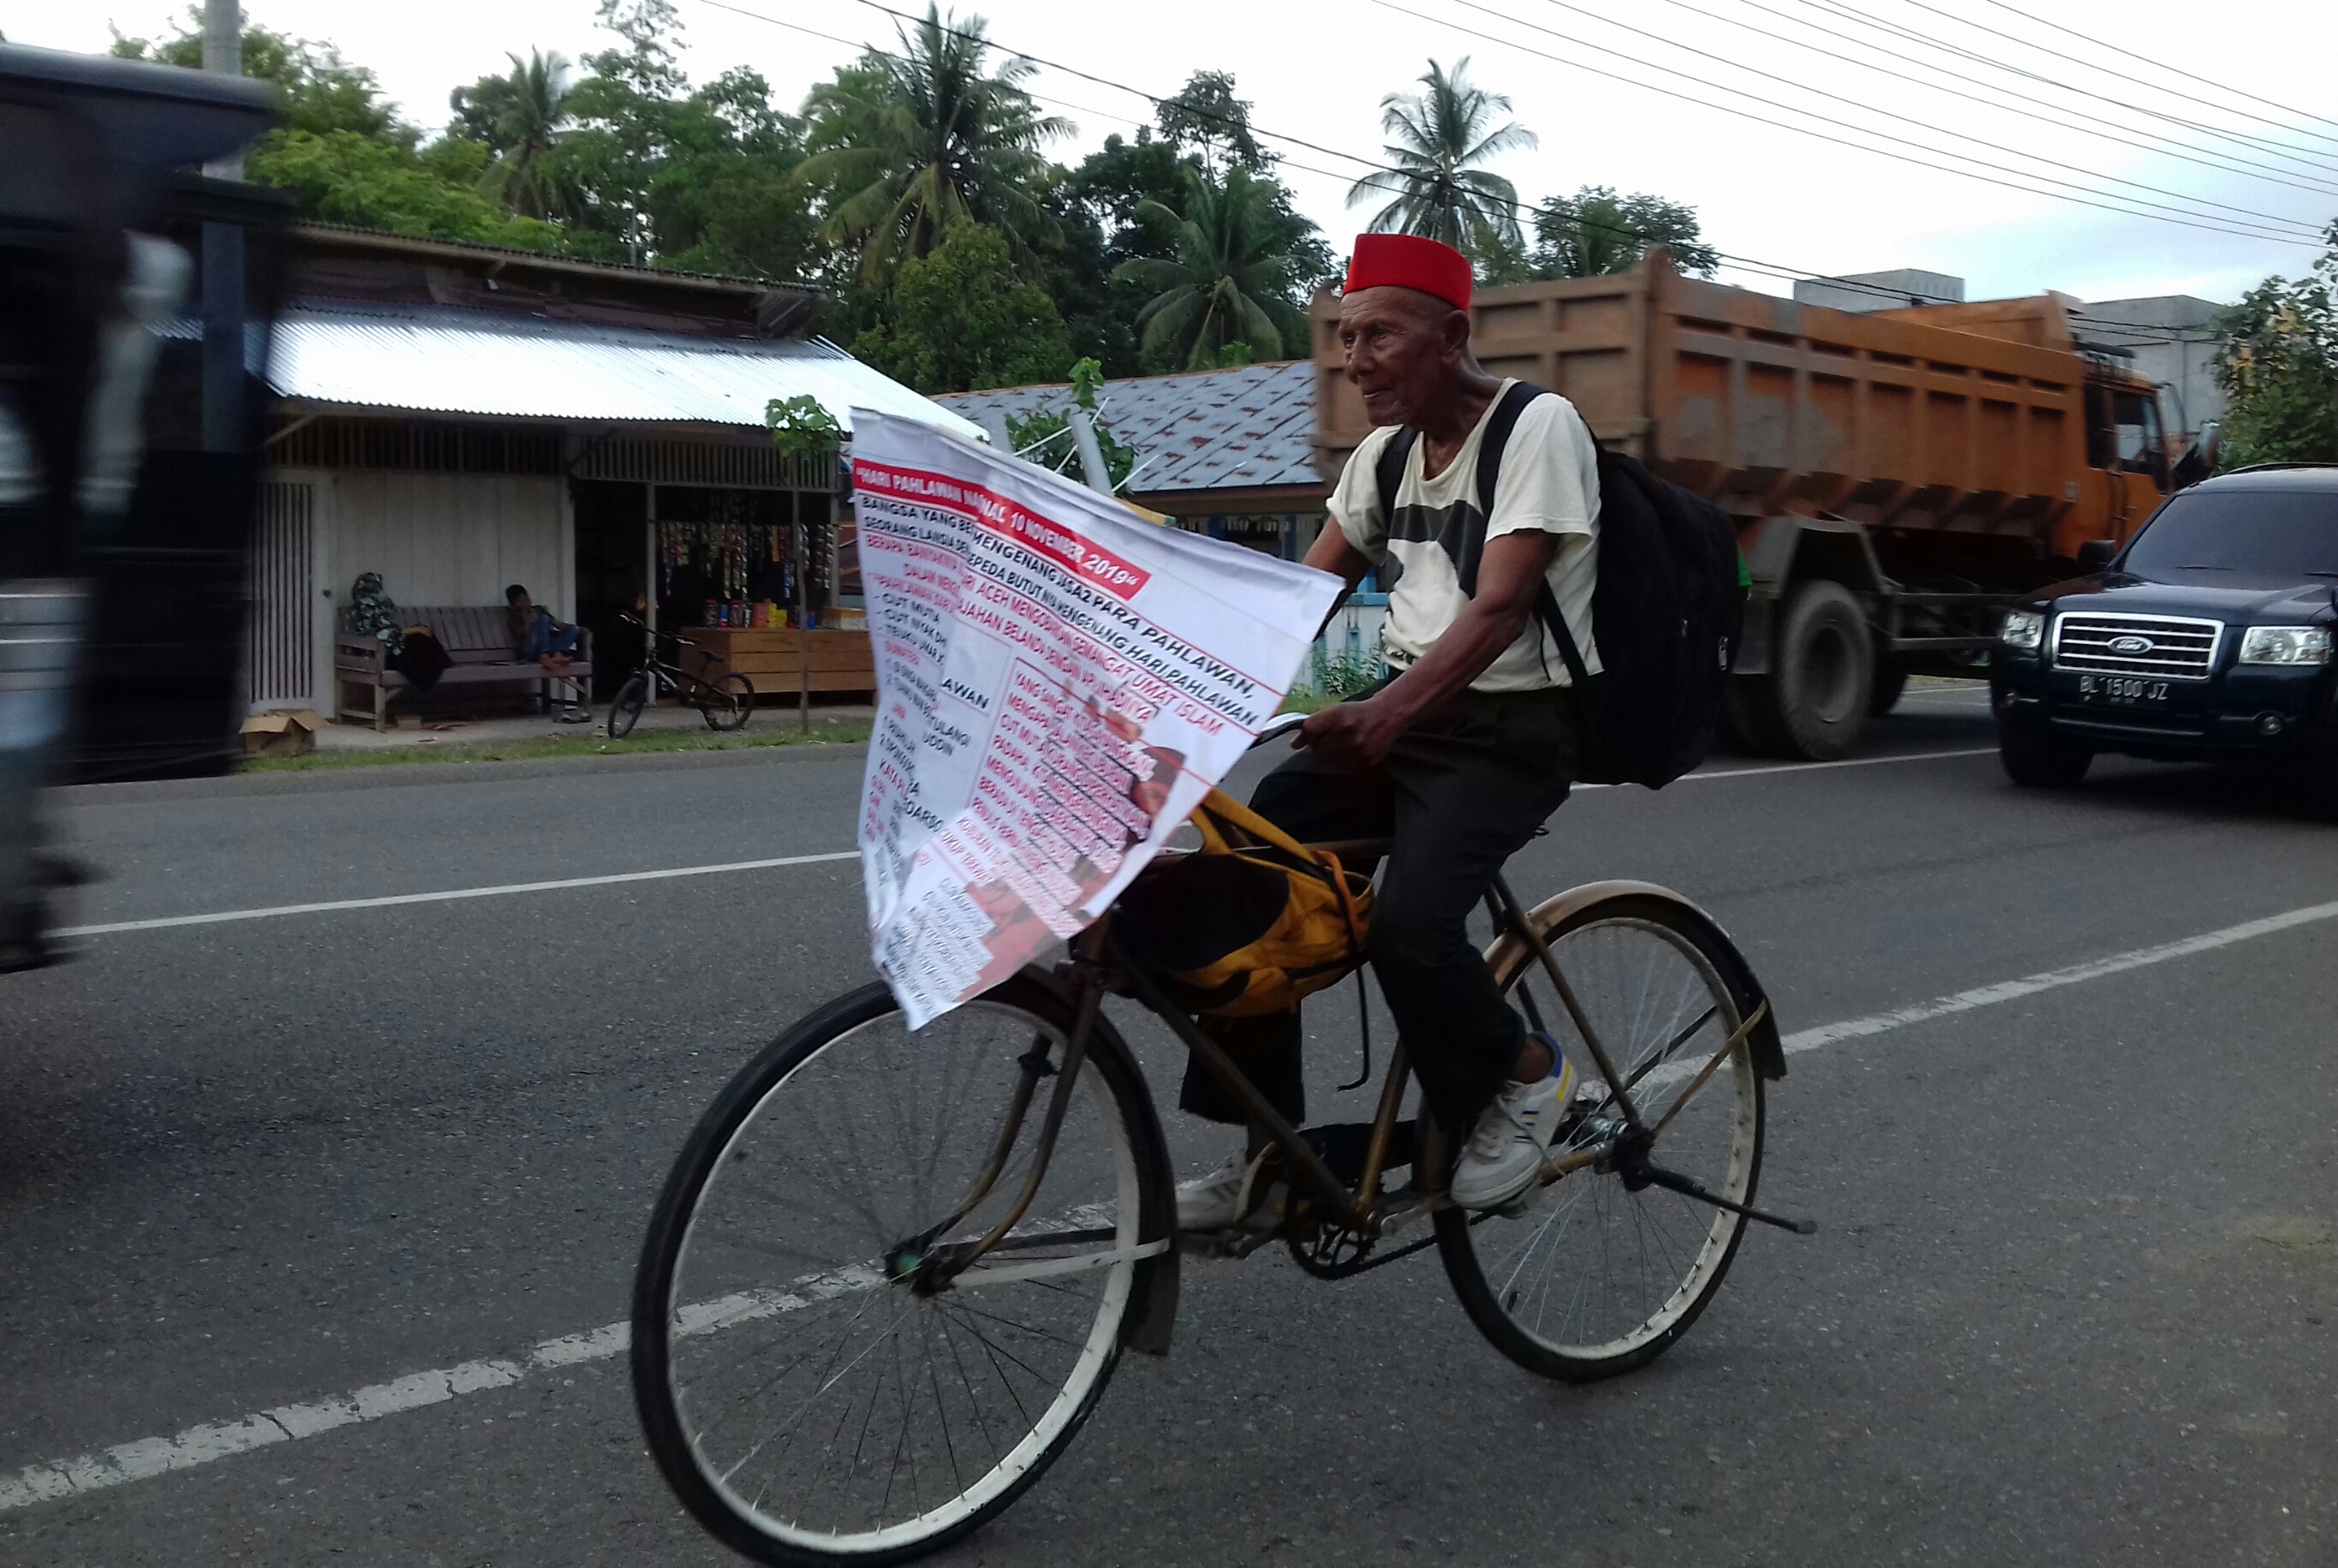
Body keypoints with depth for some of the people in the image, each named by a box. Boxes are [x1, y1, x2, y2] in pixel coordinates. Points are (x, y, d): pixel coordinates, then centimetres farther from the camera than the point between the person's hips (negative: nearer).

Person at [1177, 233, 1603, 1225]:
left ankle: (1526, 1074, 3)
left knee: (1407, 923, -28)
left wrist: (1388, 714, -39)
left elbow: (1499, 607, -24)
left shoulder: (1536, 427, -12)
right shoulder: (1385, 452, 10)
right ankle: (1267, 1153, 0)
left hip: (1508, 731, -7)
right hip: (1399, 713, 7)